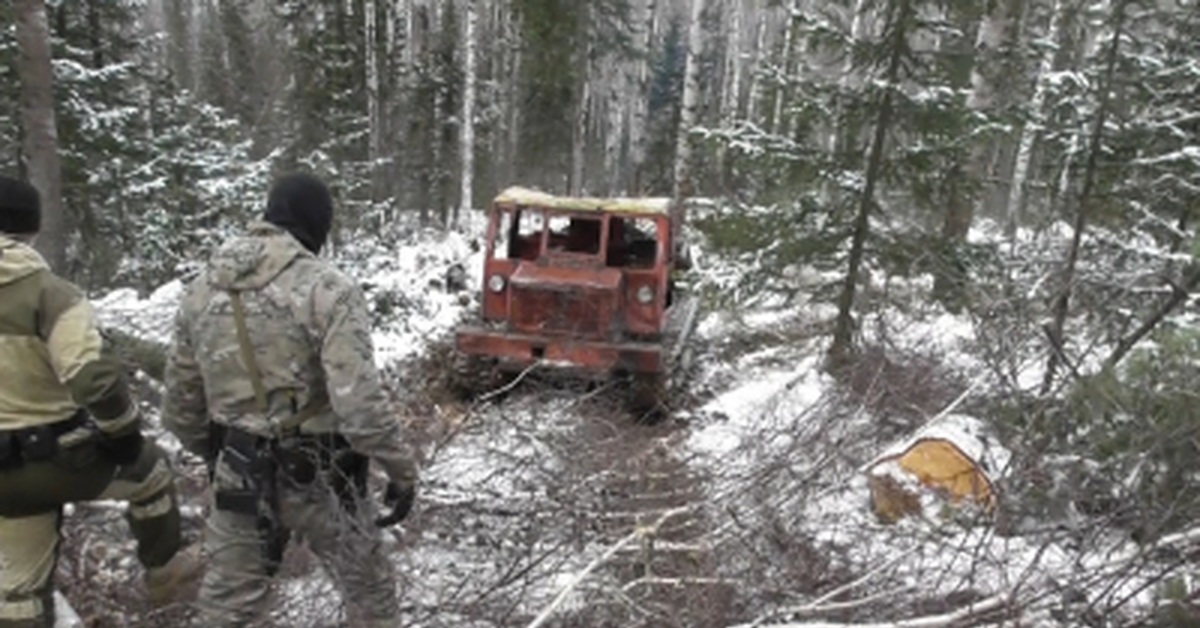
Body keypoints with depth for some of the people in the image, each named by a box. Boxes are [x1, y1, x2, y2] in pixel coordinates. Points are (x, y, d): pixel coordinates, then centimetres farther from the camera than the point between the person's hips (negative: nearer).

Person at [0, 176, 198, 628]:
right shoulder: (47, 292, -18)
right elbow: (94, 377, -29)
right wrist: (125, 430, -12)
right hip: (59, 455, -6)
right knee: (149, 468, 24)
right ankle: (162, 570, 35)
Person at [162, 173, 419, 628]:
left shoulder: (201, 288, 2)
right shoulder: (327, 289, -18)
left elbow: (181, 398, 10)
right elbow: (359, 401, -25)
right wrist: (401, 468, -12)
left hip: (239, 473, 5)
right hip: (318, 473, -5)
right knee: (369, 588, 17)